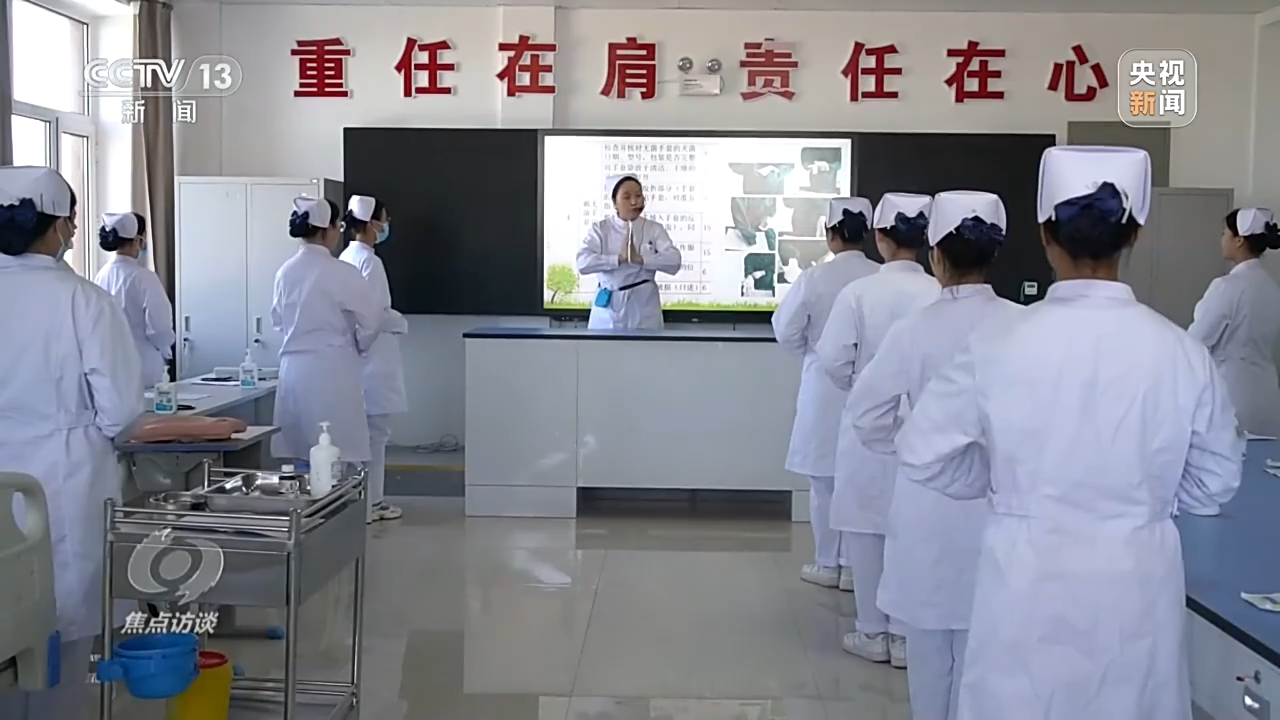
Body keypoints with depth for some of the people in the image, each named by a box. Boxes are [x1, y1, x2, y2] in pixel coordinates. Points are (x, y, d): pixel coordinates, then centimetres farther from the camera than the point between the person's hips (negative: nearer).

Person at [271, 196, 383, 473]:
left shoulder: (286, 271, 6)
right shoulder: (340, 273, -13)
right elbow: (372, 318, -11)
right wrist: (357, 346, 6)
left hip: (294, 370, 6)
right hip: (331, 372, -6)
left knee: (303, 457, 11)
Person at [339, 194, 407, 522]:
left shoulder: (347, 258, 12)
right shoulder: (369, 261, -16)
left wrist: (390, 318, 16)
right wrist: (401, 323, -4)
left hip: (358, 355, 10)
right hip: (373, 357, -9)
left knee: (366, 431, 14)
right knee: (375, 432, -2)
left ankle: (371, 498, 20)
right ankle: (368, 502, 4)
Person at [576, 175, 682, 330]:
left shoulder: (654, 229, 2)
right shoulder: (600, 229, 0)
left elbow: (674, 262, -12)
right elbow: (583, 263, -14)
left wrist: (640, 258, -23)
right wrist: (619, 258, -23)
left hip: (642, 307, 0)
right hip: (608, 306, 0)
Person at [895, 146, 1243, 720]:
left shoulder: (998, 345, -13)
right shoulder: (1180, 352, -10)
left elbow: (921, 456, -6)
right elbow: (1215, 483, 2)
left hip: (1028, 578, -1)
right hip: (1137, 581, 1)